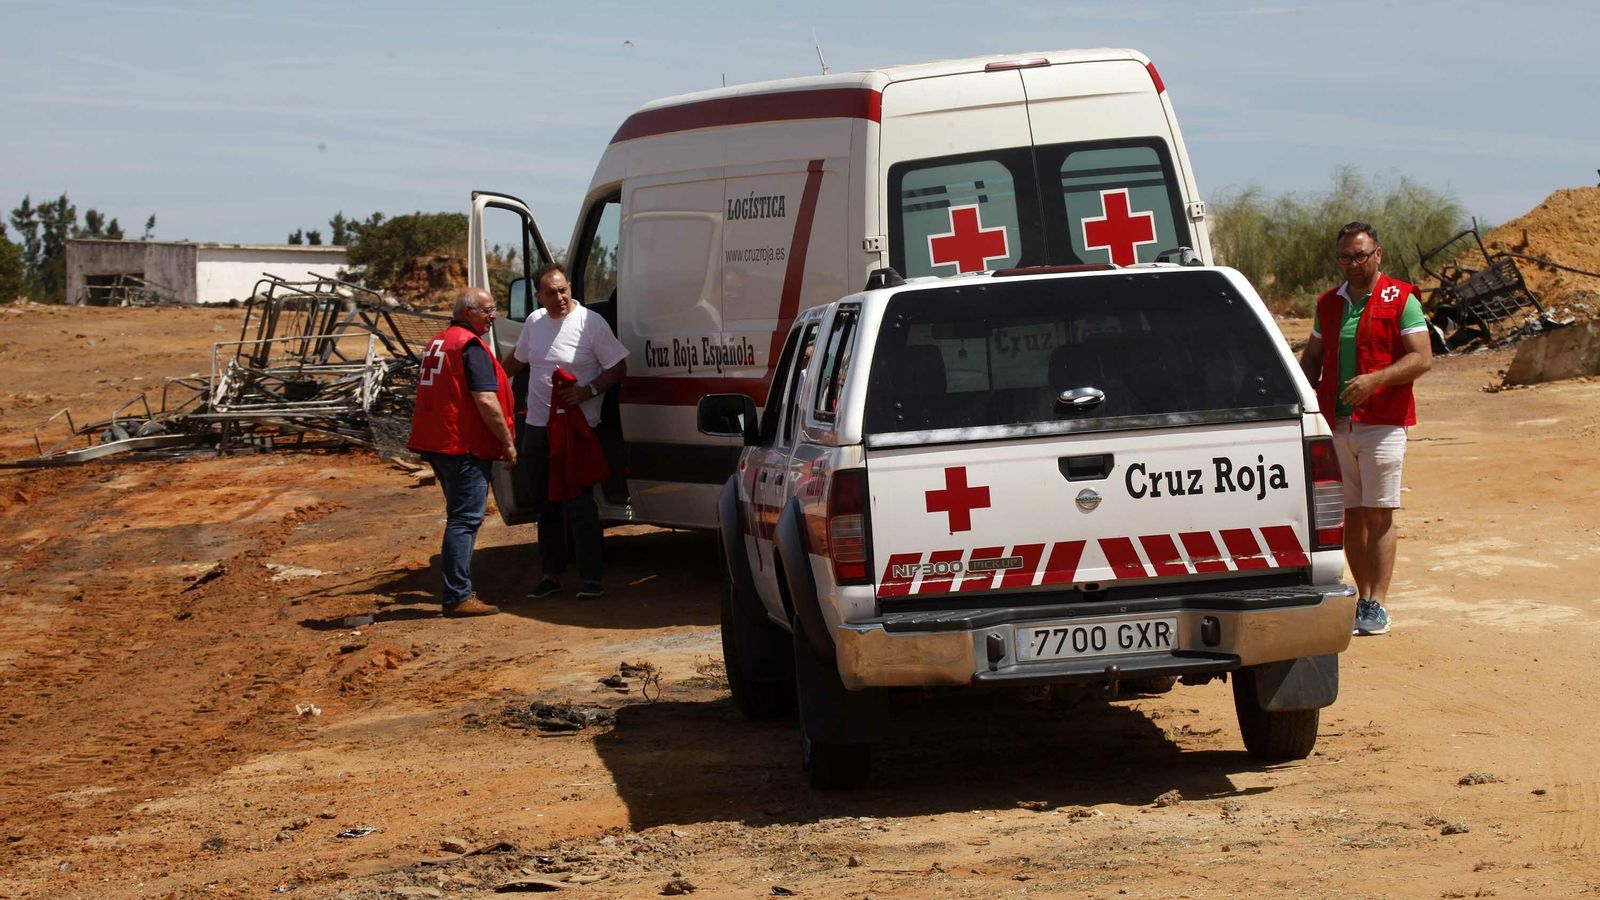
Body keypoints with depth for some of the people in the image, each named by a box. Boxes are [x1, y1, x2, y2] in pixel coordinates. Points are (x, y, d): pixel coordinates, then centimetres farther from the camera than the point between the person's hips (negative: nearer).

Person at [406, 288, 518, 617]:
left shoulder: (438, 343, 18)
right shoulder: (471, 346, -13)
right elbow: (485, 401, -20)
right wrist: (507, 442, -12)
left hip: (436, 443, 10)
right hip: (464, 446, -10)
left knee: (461, 516, 18)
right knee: (465, 519, -9)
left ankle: (457, 590, 22)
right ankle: (458, 597, -12)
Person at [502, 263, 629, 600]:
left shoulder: (591, 323, -10)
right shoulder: (534, 321, 8)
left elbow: (618, 368, -9)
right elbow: (516, 360, 26)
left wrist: (587, 391, -21)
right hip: (537, 427, 6)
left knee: (577, 503, -10)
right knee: (546, 505, 12)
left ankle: (591, 578, -5)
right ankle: (550, 573, 22)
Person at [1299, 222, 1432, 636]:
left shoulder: (1400, 300, -2)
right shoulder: (1329, 303, 15)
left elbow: (1422, 358, -9)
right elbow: (1313, 355, 22)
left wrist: (1375, 379, -22)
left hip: (1382, 423, -5)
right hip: (1336, 425, 5)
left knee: (1379, 514, -7)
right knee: (1351, 514, 6)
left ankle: (1378, 606, -6)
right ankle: (1362, 598, 13)